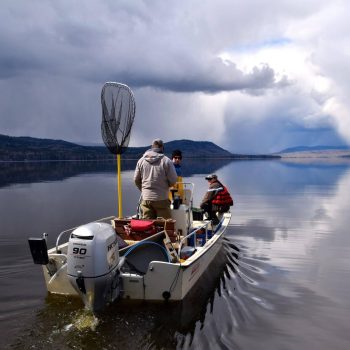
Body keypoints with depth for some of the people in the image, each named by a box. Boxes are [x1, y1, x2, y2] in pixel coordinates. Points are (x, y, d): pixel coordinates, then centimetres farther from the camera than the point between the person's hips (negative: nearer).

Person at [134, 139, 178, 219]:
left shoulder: (141, 160, 4)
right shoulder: (166, 161, -8)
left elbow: (136, 179, 10)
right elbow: (173, 180, -7)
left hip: (146, 198, 4)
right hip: (161, 199, -4)